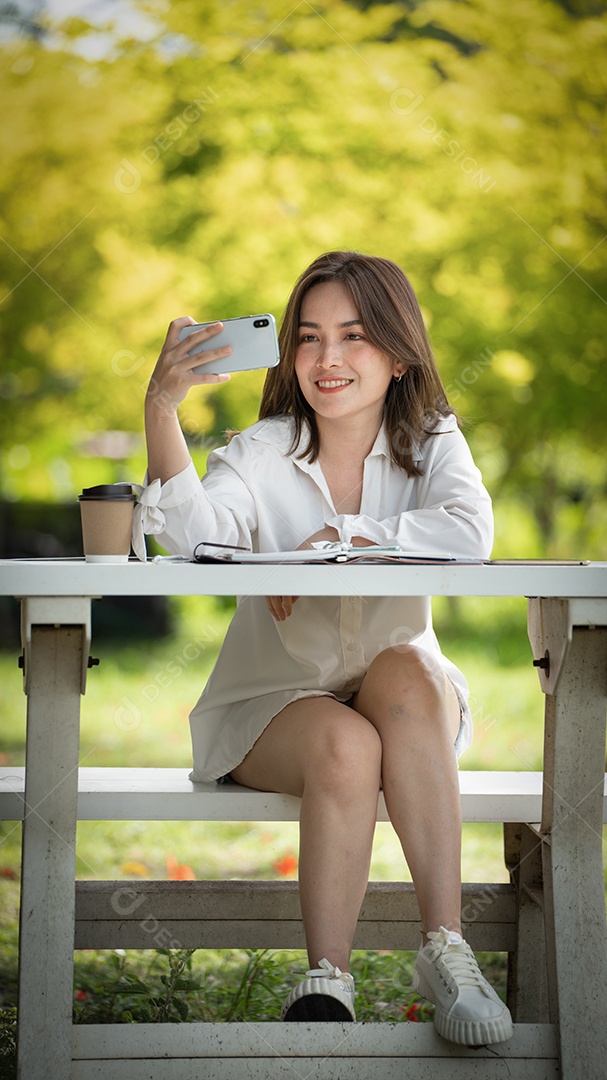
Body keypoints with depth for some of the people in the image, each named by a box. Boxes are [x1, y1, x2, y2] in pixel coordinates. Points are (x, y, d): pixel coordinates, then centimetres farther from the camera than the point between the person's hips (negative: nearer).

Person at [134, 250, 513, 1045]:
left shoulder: (430, 443, -2)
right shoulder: (261, 453, -5)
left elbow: (471, 533, -25)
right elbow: (194, 534, -26)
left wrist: (335, 539, -26)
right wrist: (162, 408, -38)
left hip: (408, 707, 1)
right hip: (276, 700, -1)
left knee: (408, 675, -34)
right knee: (345, 746, -34)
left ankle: (445, 948, -34)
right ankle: (326, 982, -25)